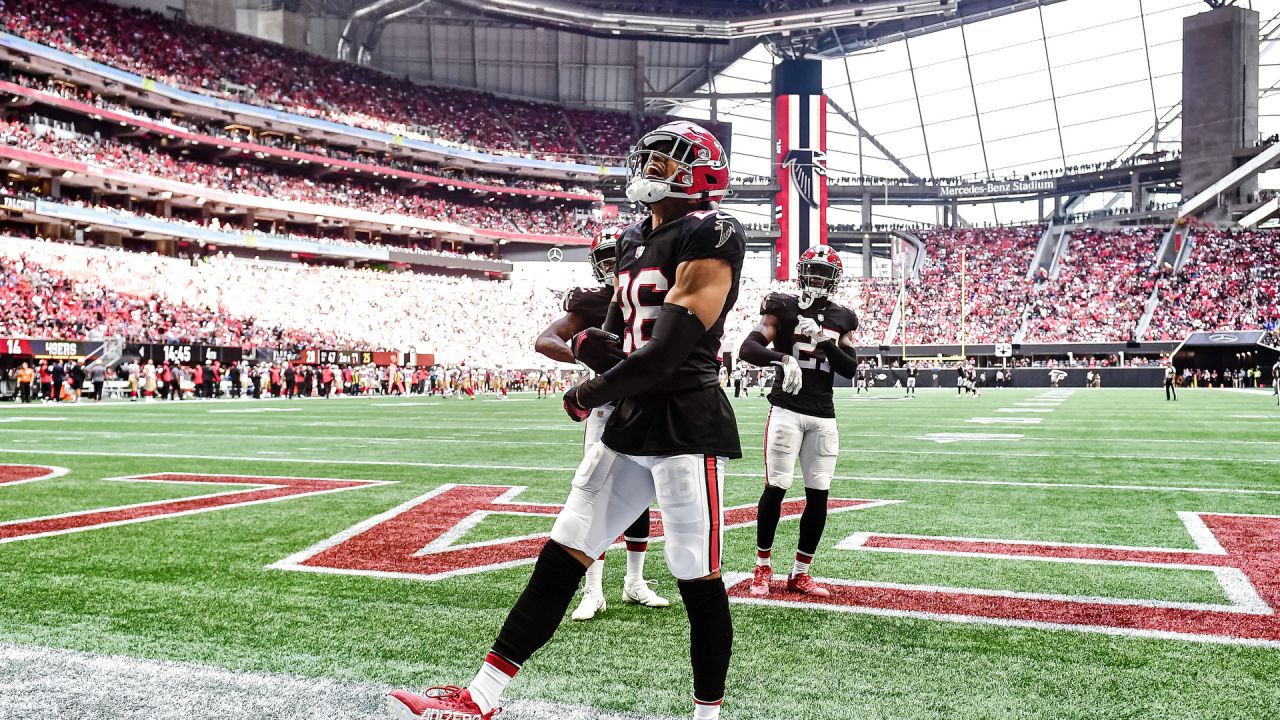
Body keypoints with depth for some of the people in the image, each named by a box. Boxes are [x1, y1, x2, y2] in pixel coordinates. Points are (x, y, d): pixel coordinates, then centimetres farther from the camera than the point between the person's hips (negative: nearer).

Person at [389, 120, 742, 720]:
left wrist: (589, 396, -9)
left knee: (698, 581, 0)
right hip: (627, 425, 9)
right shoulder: (635, 241, 15)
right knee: (560, 558, 8)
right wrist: (592, 340, 2)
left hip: (686, 428, -8)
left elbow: (668, 351, -19)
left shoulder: (710, 238, -12)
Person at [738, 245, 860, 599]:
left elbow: (851, 369, 6)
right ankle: (763, 567, 10)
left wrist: (825, 342, -11)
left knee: (819, 494, 3)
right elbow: (747, 348, -11)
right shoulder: (784, 307, 0)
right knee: (776, 487, -6)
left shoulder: (841, 318, 12)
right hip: (787, 409, -4)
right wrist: (783, 358, -29)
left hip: (824, 416, 4)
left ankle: (800, 573, 14)